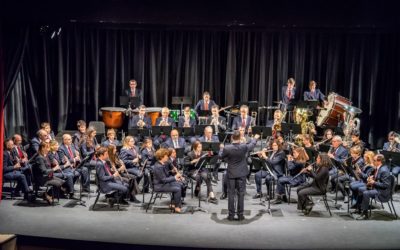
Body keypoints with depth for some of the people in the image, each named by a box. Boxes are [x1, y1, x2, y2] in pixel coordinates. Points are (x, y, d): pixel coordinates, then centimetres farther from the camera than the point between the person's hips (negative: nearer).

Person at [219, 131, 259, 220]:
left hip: (231, 174, 0)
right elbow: (252, 145, 9)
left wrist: (221, 148, 21)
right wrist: (255, 138, 29)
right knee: (241, 194, 8)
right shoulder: (244, 147, -14)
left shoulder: (227, 148, -17)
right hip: (241, 174, 1)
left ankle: (231, 215, 12)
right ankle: (240, 214, 13)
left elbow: (220, 156, 1)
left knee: (231, 194, 8)